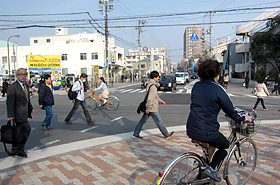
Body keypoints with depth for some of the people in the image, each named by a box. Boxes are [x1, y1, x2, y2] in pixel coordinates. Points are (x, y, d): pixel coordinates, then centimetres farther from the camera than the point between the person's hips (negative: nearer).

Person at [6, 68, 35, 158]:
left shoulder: (25, 85, 14)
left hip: (24, 113, 9)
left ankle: (14, 151, 27)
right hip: (18, 114, -9)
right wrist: (10, 115, -21)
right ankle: (20, 150, 7)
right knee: (26, 129, -9)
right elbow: (10, 102, -17)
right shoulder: (13, 87, -14)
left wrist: (31, 108, 26)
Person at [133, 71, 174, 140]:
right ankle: (166, 135, 17)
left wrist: (160, 101, 30)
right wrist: (148, 108, -28)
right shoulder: (153, 86, -20)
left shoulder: (150, 84, 13)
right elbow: (150, 98, -26)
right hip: (152, 108, -10)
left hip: (149, 108, 10)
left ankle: (136, 134, 17)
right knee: (159, 122, 4)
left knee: (143, 120, 12)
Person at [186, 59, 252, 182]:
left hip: (191, 130, 6)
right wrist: (244, 118, 14)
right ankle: (211, 168, 7)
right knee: (225, 145, 23)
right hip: (206, 132, -6)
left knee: (215, 140, 32)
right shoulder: (218, 89, -13)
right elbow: (231, 111, -5)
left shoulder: (196, 86, 6)